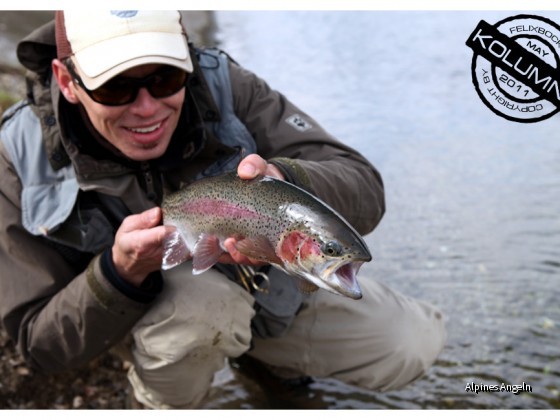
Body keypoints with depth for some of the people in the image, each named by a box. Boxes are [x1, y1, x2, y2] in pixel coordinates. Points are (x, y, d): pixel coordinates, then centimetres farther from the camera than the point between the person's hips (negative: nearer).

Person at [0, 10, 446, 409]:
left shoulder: (224, 86, -26)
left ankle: (260, 352, 23)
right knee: (197, 299, -37)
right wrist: (120, 272, -41)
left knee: (416, 346, -2)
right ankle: (163, 406, 0)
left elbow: (366, 191, -28)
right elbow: (41, 344, -20)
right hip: (149, 315, -2)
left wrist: (285, 183, -51)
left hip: (274, 288, 3)